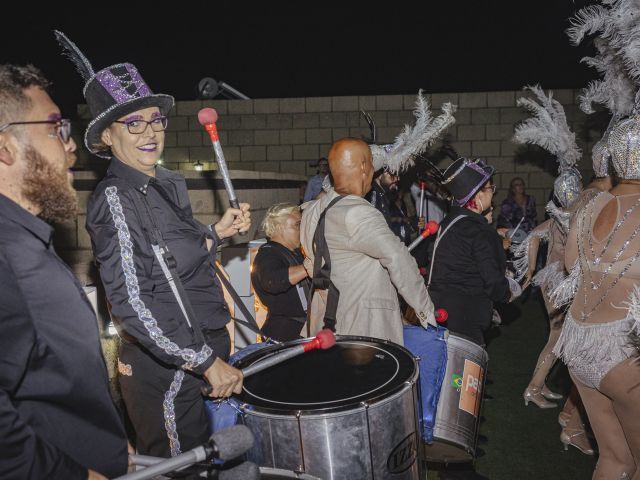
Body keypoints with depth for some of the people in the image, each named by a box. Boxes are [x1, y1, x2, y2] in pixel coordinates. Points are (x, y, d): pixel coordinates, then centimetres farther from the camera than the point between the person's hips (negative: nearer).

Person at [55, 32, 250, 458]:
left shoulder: (170, 184, 6)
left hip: (206, 347, 8)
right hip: (166, 372, -8)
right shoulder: (115, 199, -19)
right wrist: (205, 361, -24)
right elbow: (132, 302, -25)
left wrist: (217, 232, 0)